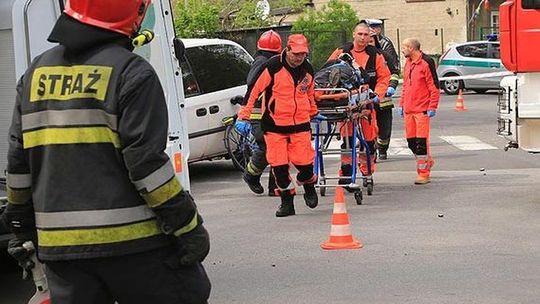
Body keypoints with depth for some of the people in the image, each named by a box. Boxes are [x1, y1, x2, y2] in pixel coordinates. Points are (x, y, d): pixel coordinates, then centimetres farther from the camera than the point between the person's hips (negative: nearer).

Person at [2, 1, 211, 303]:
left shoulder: (37, 72, 10)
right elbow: (147, 162, -16)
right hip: (131, 241, -6)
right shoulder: (131, 72, -10)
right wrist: (188, 228, -10)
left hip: (60, 243, 6)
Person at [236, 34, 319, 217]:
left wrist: (314, 114, 33)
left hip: (300, 123, 3)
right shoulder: (274, 66, -10)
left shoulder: (307, 69, 5)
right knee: (279, 166, -2)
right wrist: (244, 116, -9)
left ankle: (309, 187, 28)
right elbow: (255, 90, -8)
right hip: (275, 124, -2)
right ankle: (287, 202, 13)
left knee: (304, 162, -4)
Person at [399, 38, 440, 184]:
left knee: (421, 141, -6)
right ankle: (427, 161, 31)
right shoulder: (408, 64, 15)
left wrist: (432, 107, -13)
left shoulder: (426, 63, -9)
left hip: (422, 109, -8)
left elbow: (434, 87, -10)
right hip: (408, 109, 8)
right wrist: (401, 104, 18)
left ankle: (423, 174, 0)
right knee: (411, 141, 9)